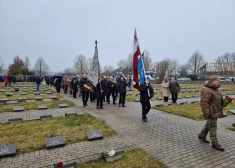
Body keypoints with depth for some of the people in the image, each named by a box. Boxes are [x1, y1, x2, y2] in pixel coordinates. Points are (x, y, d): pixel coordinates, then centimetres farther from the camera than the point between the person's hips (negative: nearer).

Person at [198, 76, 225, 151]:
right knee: (213, 127, 1)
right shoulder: (207, 90, -23)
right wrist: (207, 114, -25)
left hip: (216, 112, 10)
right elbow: (204, 103, -26)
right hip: (211, 113, -10)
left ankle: (201, 135, 37)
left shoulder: (214, 89, 9)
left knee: (208, 124, 20)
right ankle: (215, 144, 14)